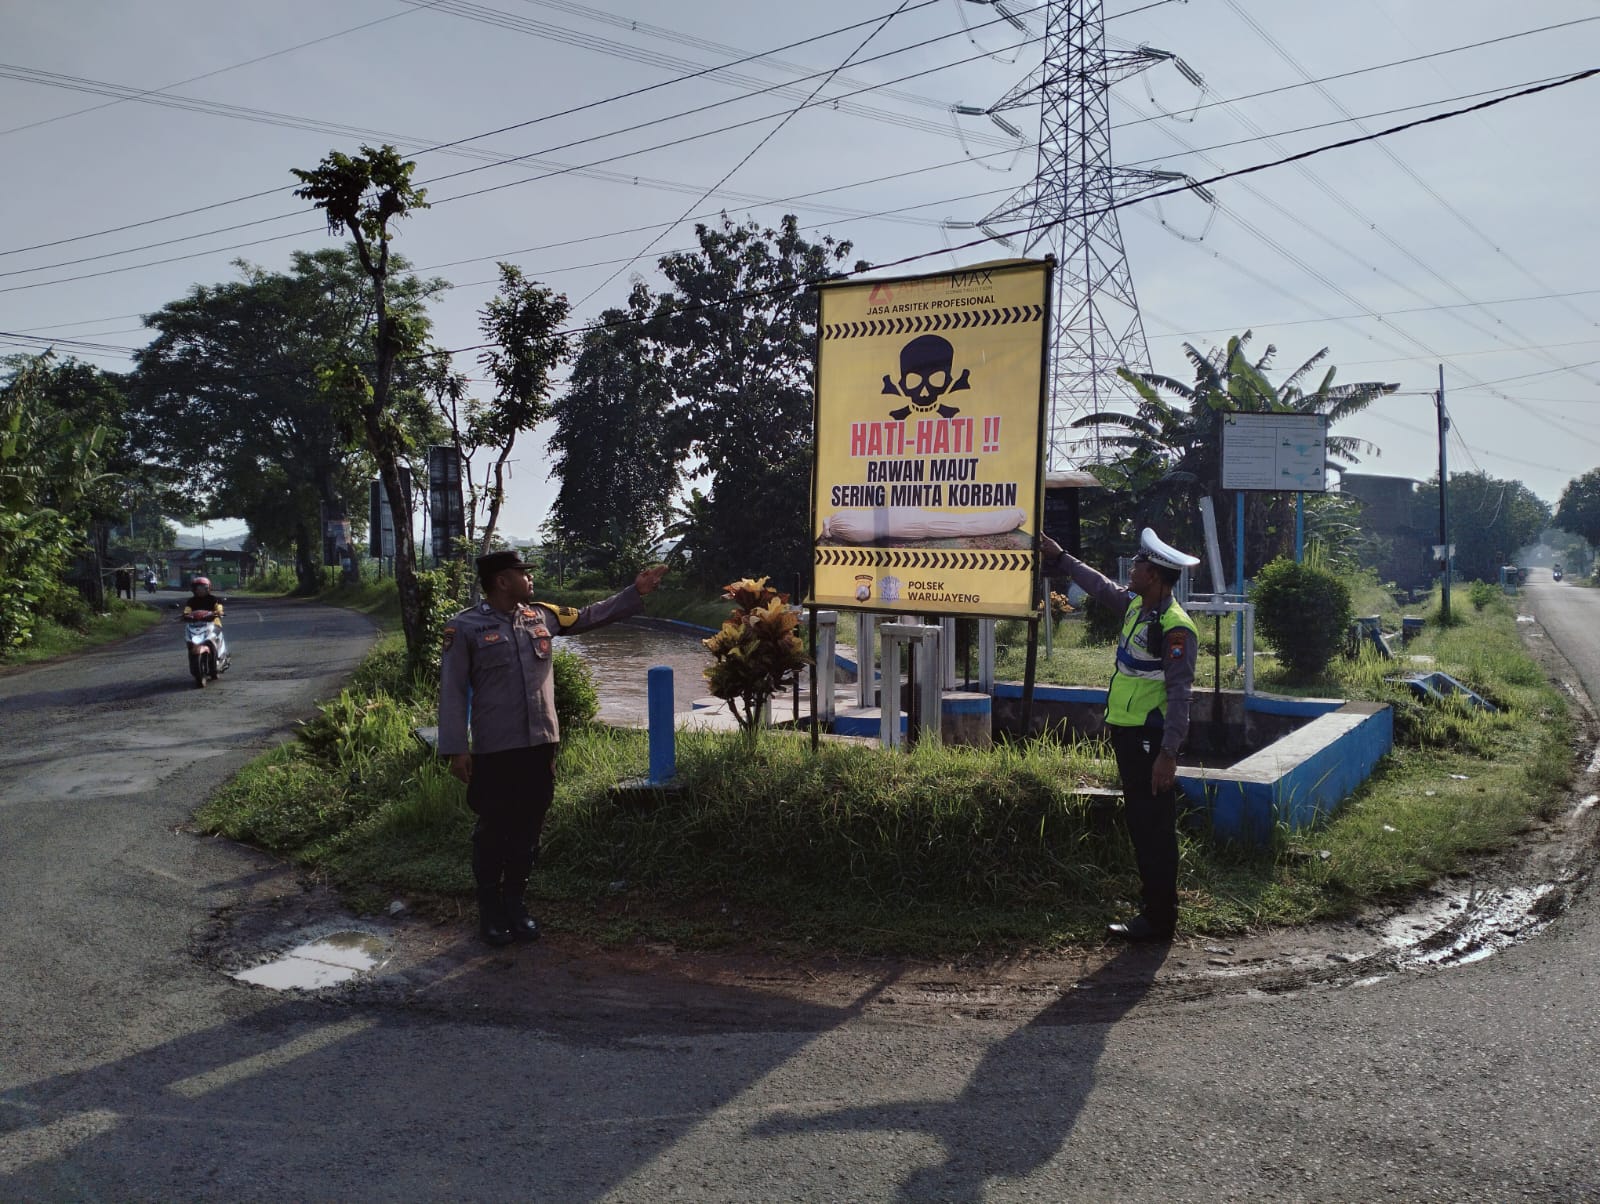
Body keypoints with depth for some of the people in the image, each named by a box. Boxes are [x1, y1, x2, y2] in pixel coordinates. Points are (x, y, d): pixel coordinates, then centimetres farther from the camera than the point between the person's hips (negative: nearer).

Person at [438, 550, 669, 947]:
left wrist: (635, 592, 17)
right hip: (494, 750, -5)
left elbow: (590, 617, 20)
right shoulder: (465, 628, -8)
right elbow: (453, 690, -7)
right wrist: (456, 748, -11)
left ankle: (515, 902, 27)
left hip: (540, 745, 5)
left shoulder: (541, 616, 7)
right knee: (493, 831, 6)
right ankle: (490, 910, 20)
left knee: (528, 828, 12)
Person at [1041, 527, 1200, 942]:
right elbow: (1101, 587, 29)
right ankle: (1153, 902, 27)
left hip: (1149, 740, -10)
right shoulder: (1135, 604, 8)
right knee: (1139, 822, 16)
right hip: (1127, 734, 10)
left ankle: (1160, 919, 3)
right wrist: (1061, 558, 36)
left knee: (1153, 829, -4)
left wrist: (1168, 754, -26)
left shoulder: (1176, 628, -20)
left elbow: (1179, 696, -22)